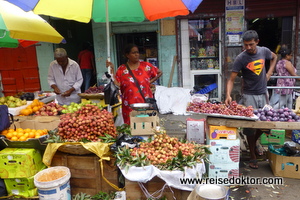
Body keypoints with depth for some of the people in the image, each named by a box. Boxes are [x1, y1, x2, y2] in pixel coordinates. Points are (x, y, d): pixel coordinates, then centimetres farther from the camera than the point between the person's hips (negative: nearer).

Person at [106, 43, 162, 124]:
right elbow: (117, 84, -6)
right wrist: (112, 70, -8)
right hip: (129, 105, 0)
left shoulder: (146, 66, 5)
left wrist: (150, 81, 4)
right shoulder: (122, 69, 4)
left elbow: (159, 72, 15)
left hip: (146, 103, 1)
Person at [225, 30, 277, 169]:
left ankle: (254, 143, 40)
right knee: (250, 125, 0)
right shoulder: (241, 58, -15)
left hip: (263, 94, 4)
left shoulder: (264, 51, -3)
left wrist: (269, 73, 6)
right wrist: (228, 95, -34)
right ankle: (253, 156, 15)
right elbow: (231, 79, -18)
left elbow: (274, 57, 21)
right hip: (249, 95, -4)